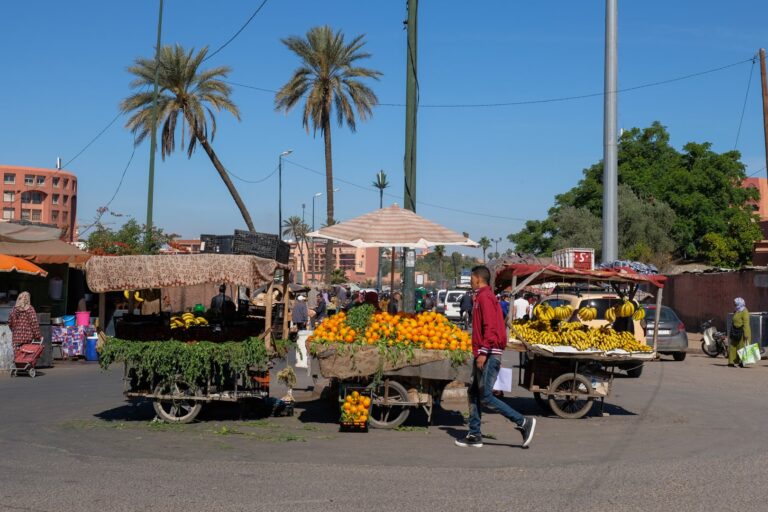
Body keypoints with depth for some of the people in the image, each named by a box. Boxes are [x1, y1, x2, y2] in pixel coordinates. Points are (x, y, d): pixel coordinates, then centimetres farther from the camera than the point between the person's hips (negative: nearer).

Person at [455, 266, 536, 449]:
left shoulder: (485, 297, -13)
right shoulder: (482, 297, 18)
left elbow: (491, 328, -22)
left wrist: (483, 352, -25)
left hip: (488, 355, -10)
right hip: (483, 354, 10)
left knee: (486, 397, -9)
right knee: (473, 393, 11)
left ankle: (524, 422, -3)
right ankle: (474, 435, 15)